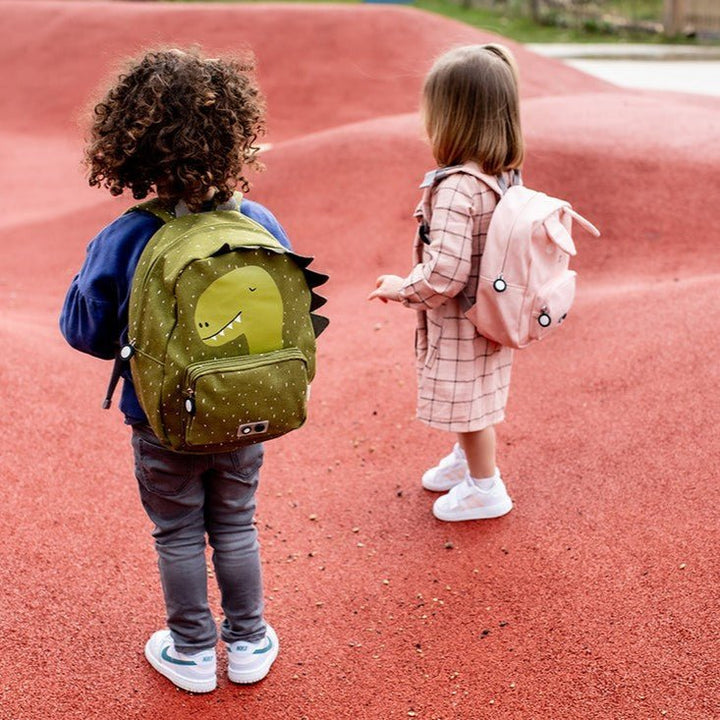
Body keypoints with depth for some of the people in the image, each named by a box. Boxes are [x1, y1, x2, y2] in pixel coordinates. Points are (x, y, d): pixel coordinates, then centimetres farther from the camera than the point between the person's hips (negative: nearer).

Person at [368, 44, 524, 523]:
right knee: (475, 398, 27)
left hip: (461, 322, -8)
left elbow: (446, 273, -33)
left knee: (468, 402, 11)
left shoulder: (455, 187, -30)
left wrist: (402, 289, -16)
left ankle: (485, 488, 29)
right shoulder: (507, 176, -3)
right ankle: (467, 460, 48)